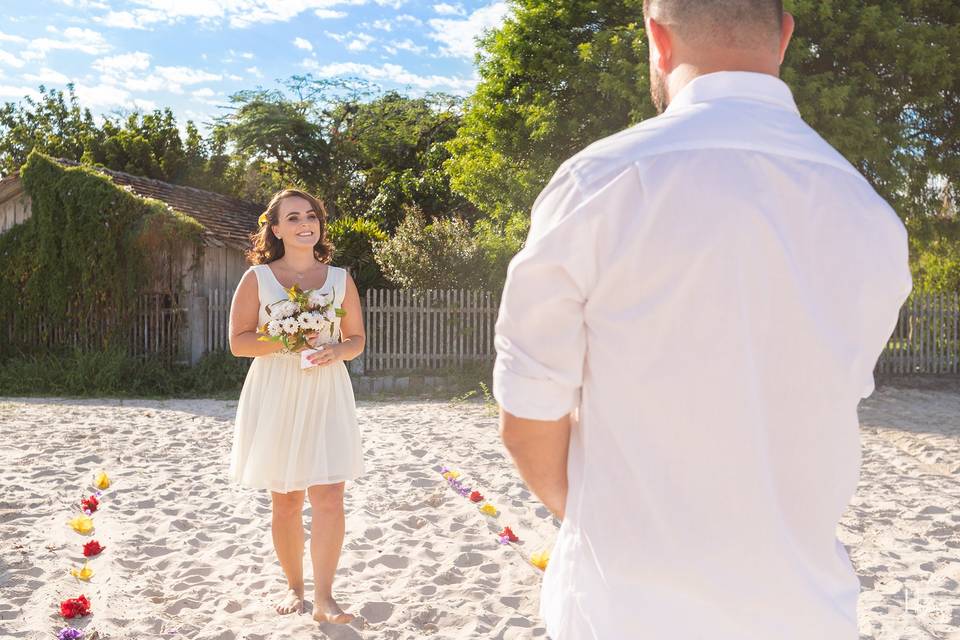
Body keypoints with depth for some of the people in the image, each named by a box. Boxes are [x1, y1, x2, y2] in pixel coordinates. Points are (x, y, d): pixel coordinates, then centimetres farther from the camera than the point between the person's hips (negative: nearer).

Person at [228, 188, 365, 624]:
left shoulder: (340, 279, 7)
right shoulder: (257, 278, 1)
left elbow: (357, 339, 11)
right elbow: (238, 342, -2)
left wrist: (336, 351, -11)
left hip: (326, 393, 1)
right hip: (274, 395, -1)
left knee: (328, 497, -6)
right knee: (285, 501, 8)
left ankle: (324, 598, 4)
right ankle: (294, 587, 26)